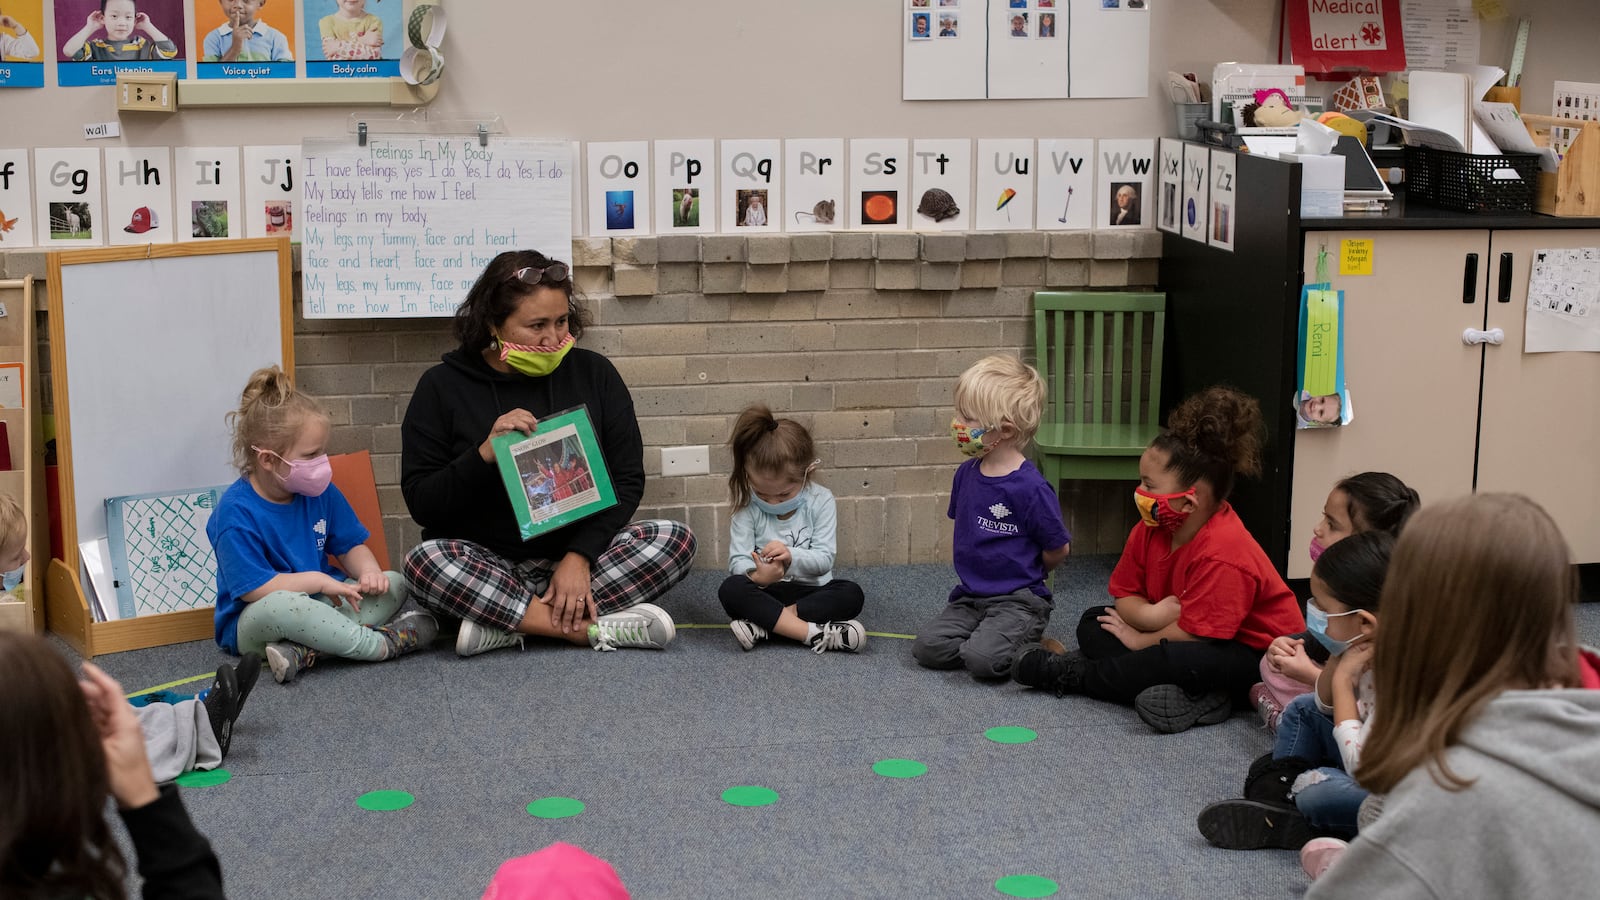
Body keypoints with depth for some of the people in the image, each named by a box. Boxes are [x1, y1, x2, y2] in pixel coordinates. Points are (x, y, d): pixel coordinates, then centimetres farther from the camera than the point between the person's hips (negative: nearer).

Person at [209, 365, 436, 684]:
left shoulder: (321, 492, 4)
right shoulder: (236, 512, -17)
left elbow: (351, 547, 12)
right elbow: (252, 589, -22)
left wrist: (369, 571, -11)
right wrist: (318, 580, -20)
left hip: (320, 603, 8)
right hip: (251, 623, -7)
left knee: (395, 584, -7)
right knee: (279, 605, -41)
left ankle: (304, 652, -29)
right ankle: (379, 644, -25)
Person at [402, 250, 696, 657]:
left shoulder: (593, 373, 3)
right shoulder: (444, 387, -2)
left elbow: (627, 480, 2)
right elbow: (421, 504, -5)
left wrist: (579, 557, -13)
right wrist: (485, 454, -22)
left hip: (579, 556, 2)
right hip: (487, 564, -2)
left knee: (676, 540, -22)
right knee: (425, 561, -33)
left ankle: (504, 622, -25)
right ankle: (597, 629, -29)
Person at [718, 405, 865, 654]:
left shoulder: (821, 501, -5)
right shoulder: (747, 509, -5)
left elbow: (824, 559, -10)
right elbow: (738, 561, -12)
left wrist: (792, 556, -31)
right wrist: (758, 576, -35)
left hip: (811, 591, 1)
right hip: (765, 594, -1)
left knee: (852, 594, -28)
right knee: (731, 589, -32)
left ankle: (763, 625, -31)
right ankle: (812, 633, -39)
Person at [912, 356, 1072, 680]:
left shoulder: (1030, 487, -17)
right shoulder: (967, 473, 5)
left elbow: (1058, 549, -7)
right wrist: (972, 572, 12)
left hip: (1018, 601, -7)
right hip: (969, 596, 7)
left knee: (983, 659, -28)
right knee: (927, 646, -13)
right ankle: (990, 643, 7)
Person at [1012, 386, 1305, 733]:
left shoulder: (1223, 552, -28)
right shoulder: (1151, 529, -3)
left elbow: (1191, 634, -27)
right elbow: (1124, 593, 1)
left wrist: (1139, 640, -11)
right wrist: (1150, 615, -22)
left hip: (1256, 651, -10)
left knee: (1175, 660, -39)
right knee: (1094, 623, 2)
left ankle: (1068, 673, -16)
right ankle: (1194, 695, -19)